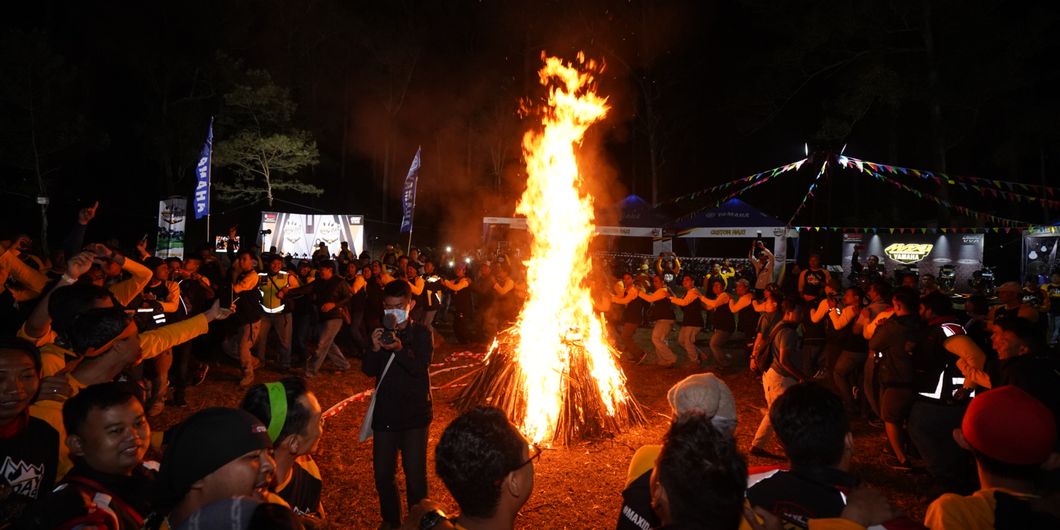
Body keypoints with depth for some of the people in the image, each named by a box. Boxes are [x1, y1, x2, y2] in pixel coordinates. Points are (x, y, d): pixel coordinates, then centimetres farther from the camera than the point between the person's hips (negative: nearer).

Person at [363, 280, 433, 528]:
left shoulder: (421, 333, -3)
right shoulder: (380, 333, 7)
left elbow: (420, 366, -18)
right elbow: (369, 370, 0)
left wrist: (399, 348, -36)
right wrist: (375, 349, -21)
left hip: (414, 414, -3)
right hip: (384, 414, 3)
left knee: (415, 475, -3)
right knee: (382, 474, 8)